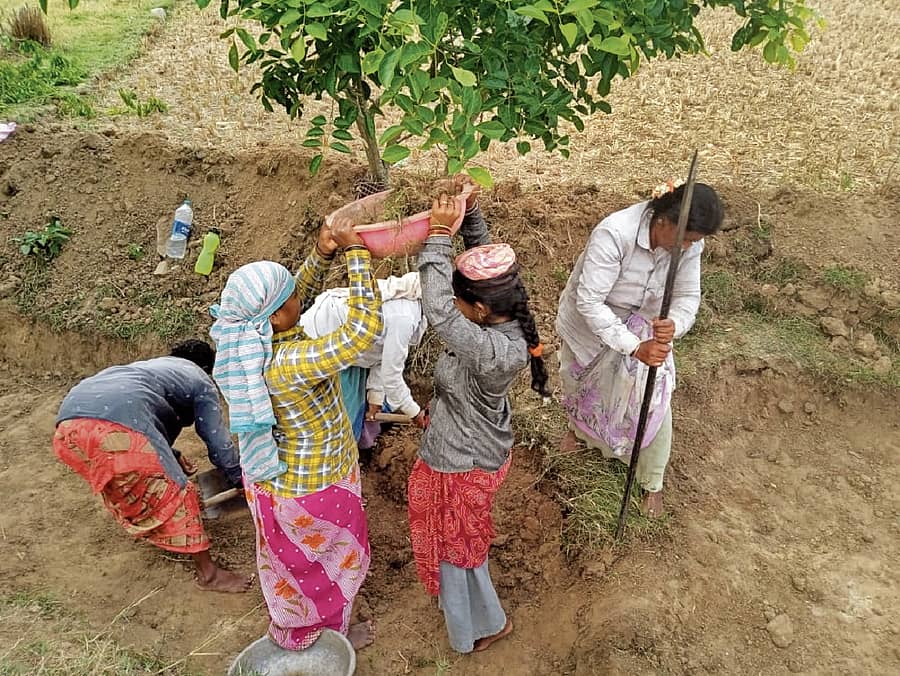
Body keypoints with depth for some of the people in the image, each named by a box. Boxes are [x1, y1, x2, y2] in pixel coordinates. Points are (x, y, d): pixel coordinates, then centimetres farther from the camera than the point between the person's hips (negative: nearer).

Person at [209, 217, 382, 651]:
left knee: (293, 559, 33)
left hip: (277, 475, 8)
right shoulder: (288, 364, -39)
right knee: (324, 559, 23)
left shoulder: (249, 338, -14)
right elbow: (363, 331, -44)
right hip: (311, 485, -8)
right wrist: (355, 251, -40)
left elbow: (303, 290, 0)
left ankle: (293, 629, 61)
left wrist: (323, 253, -16)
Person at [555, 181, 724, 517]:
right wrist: (634, 347, -46)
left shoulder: (689, 243, -22)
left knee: (654, 405, 1)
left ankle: (653, 484, 27)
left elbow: (688, 297, -16)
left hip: (644, 326, 3)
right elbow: (589, 301, -39)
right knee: (580, 385, 24)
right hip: (589, 322, -2)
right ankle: (578, 427, 62)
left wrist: (674, 325, -40)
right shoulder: (614, 233, -40)